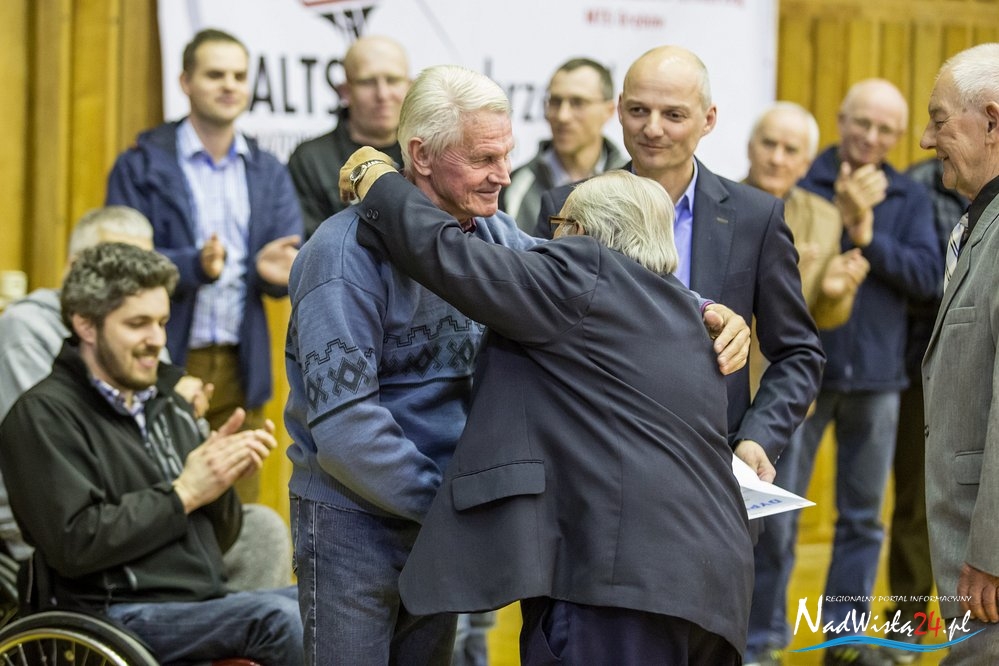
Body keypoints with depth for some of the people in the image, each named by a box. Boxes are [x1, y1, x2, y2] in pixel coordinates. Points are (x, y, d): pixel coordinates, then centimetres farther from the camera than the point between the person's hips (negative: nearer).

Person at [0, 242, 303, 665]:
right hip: (120, 613, -8)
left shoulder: (169, 406, 19)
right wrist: (184, 494, -12)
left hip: (206, 602, 8)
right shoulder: (42, 415, -3)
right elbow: (74, 543, -16)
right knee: (281, 618, -30)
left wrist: (221, 480, 0)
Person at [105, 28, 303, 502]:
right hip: (162, 365, -4)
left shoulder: (269, 173, 12)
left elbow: (292, 258, 4)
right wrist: (196, 266, -24)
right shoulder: (140, 168, 0)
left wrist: (275, 269, -20)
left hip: (241, 370, 4)